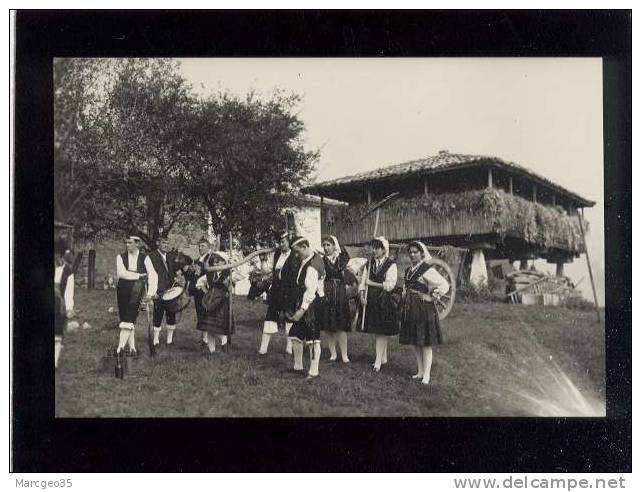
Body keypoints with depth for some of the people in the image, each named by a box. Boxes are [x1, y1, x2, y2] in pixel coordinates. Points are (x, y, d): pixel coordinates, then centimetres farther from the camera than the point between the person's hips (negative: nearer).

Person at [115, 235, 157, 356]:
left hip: (136, 291, -2)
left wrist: (150, 293, -10)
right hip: (122, 290, 2)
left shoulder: (144, 258, 5)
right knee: (126, 318, 3)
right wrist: (140, 275, -8)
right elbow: (121, 273, -9)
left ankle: (121, 347, -15)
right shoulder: (121, 257, 6)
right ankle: (132, 347, 12)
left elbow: (153, 275, 0)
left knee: (129, 320, -14)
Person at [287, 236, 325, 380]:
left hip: (312, 304, -10)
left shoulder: (312, 265, -21)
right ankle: (297, 366, 27)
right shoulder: (309, 259, 8)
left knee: (313, 338, -2)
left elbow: (310, 290, -25)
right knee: (295, 335, 14)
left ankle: (313, 372, 5)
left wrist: (302, 309, -26)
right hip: (303, 303, 10)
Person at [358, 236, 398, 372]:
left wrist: (373, 283, -13)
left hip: (384, 301, -5)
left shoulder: (391, 264, -6)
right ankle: (383, 357, 22)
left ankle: (378, 361, -4)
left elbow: (390, 284, -14)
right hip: (370, 300, 6)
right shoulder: (369, 263, 11)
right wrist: (362, 295, -6)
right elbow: (363, 280, 9)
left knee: (382, 331, -5)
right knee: (376, 331, 10)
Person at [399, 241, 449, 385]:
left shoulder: (427, 270, -12)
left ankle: (426, 375, 4)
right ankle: (420, 371, 22)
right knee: (415, 342, 12)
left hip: (424, 309, -8)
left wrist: (431, 297, -12)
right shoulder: (408, 270, 11)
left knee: (425, 343, -2)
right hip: (410, 310, 8)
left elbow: (444, 285, -17)